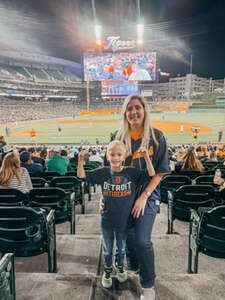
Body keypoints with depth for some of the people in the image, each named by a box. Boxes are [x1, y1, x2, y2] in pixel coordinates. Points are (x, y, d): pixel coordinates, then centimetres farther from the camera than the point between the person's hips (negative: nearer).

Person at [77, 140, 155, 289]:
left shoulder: (132, 172, -13)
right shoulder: (103, 172, -11)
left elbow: (151, 174, -17)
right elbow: (81, 175, -7)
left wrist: (146, 156, -25)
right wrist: (81, 160, -22)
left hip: (124, 220, 0)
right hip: (107, 221, 0)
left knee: (122, 247, 25)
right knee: (107, 249, 22)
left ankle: (120, 266, 53)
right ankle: (108, 270, 48)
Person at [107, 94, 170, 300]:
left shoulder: (156, 136, -6)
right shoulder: (119, 137, 2)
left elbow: (161, 171, -7)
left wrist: (144, 196, -15)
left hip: (147, 195, -3)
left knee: (142, 241, -8)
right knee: (128, 235, 15)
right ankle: (132, 267, 45)